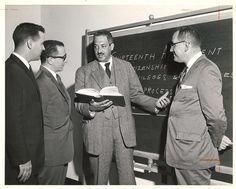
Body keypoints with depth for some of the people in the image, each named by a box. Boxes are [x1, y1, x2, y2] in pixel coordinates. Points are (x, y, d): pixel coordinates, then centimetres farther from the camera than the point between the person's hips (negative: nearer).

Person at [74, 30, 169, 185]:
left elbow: (136, 94, 12)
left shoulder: (126, 67, 10)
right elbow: (78, 104, 2)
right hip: (97, 131, -1)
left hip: (124, 130, 1)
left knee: (127, 176, 4)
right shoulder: (83, 72, 5)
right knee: (98, 178, 8)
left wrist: (155, 103, -5)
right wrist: (91, 108, -19)